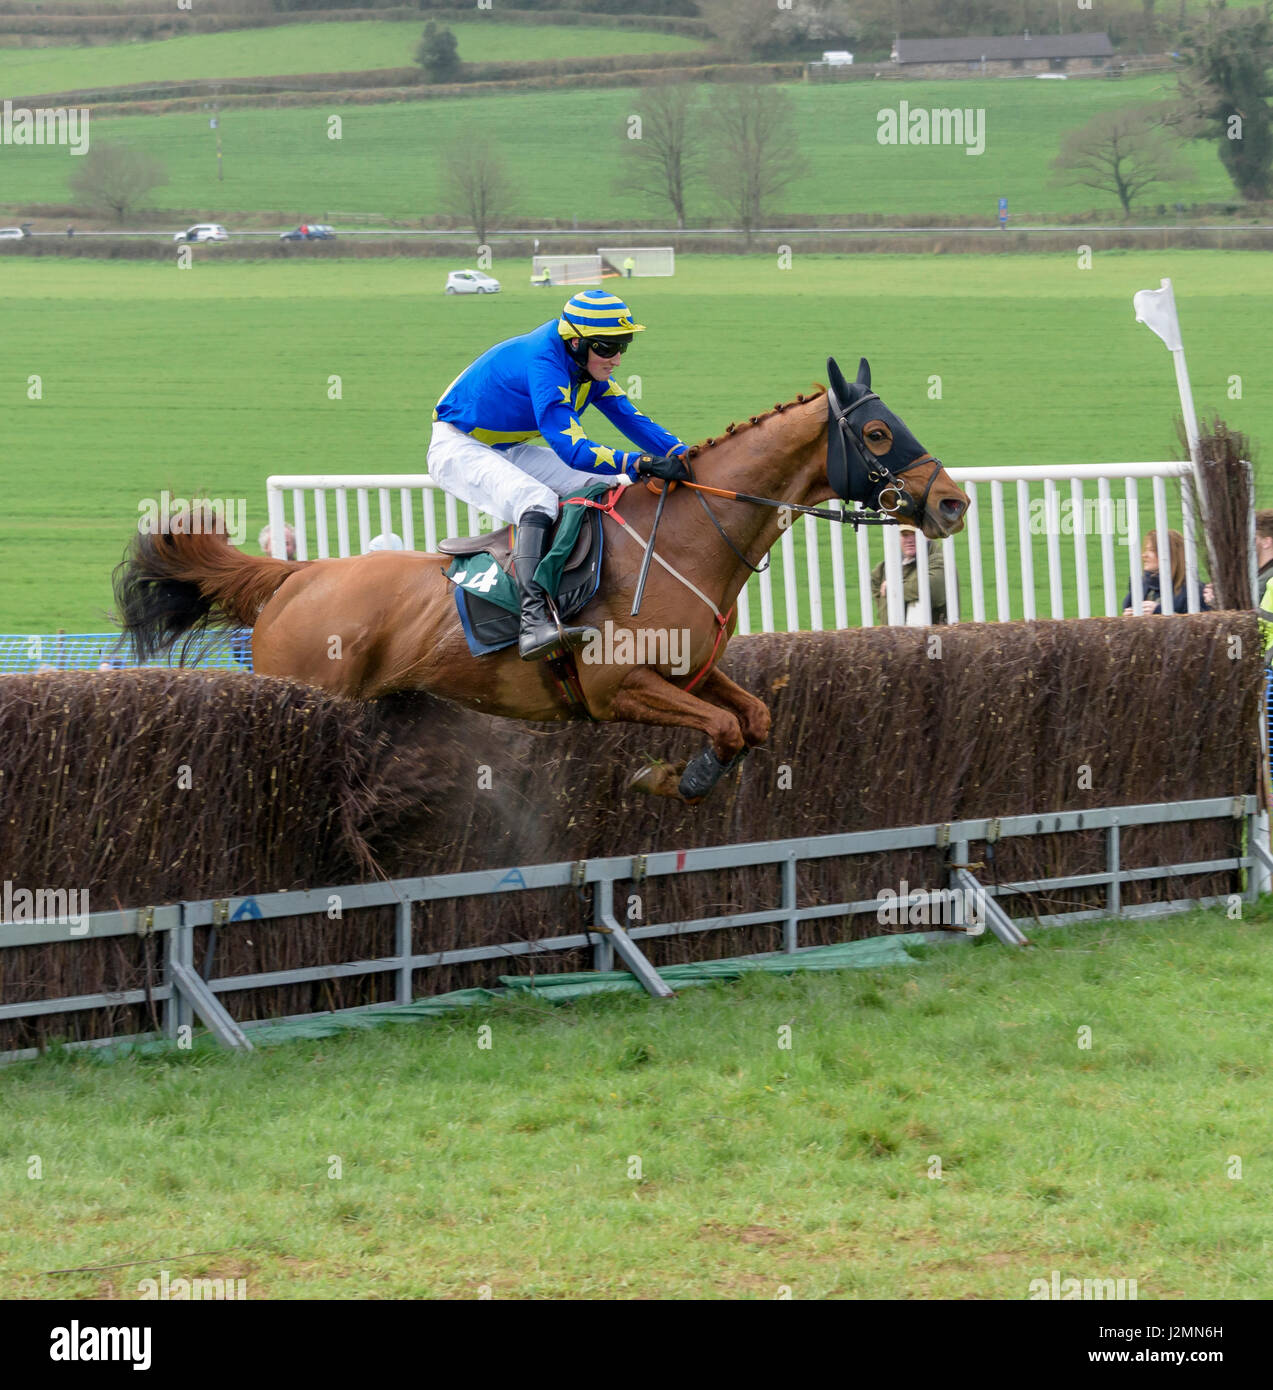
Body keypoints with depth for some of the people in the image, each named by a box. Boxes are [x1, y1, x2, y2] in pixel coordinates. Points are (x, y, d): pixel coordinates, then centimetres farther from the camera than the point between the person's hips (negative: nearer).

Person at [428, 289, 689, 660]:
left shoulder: (588, 366, -2)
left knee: (612, 488, 1)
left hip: (510, 450, 10)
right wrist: (640, 463, -46)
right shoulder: (544, 364, -31)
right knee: (537, 500, -36)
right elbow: (571, 449, -38)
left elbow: (632, 420, 2)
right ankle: (534, 622, -47)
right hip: (457, 446, -10)